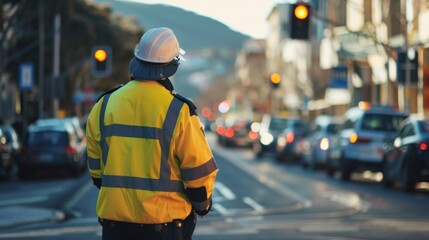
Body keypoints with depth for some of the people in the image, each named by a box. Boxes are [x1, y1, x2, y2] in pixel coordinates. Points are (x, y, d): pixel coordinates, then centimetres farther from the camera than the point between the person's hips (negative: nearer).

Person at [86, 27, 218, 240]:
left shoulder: (105, 105, 1)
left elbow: (95, 164, 11)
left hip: (114, 216, 4)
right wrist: (202, 203, 10)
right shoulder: (177, 110, -12)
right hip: (164, 217, -3)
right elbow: (199, 167, -7)